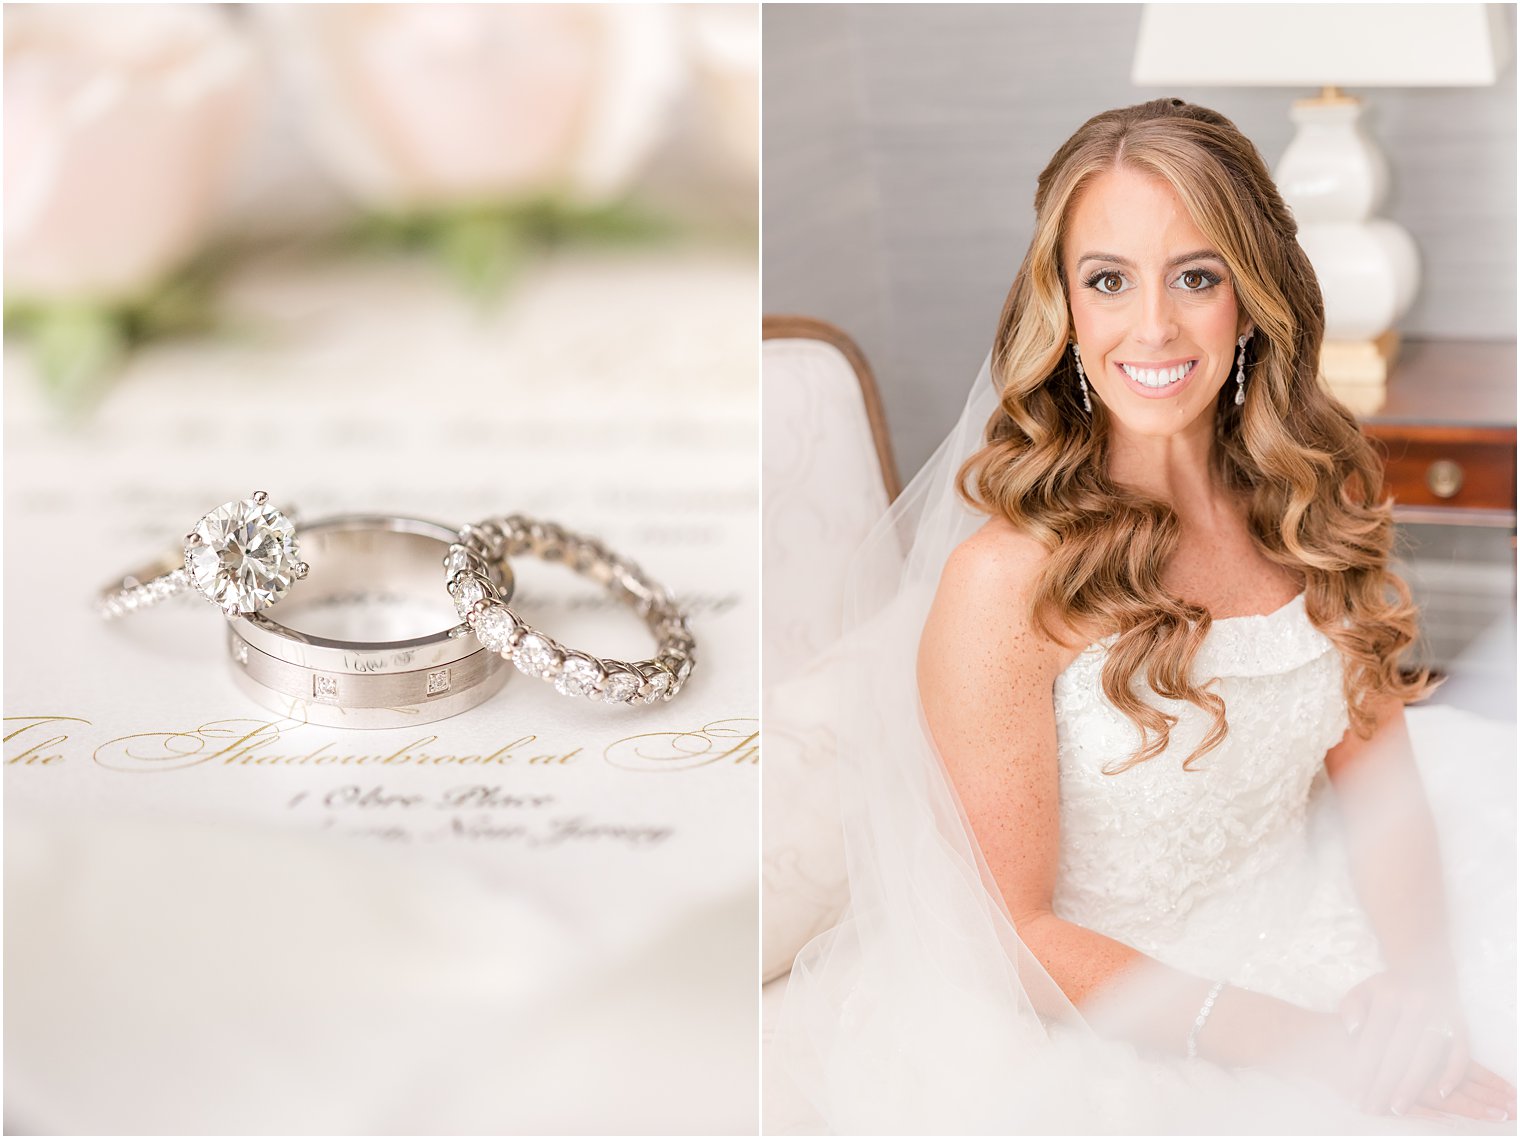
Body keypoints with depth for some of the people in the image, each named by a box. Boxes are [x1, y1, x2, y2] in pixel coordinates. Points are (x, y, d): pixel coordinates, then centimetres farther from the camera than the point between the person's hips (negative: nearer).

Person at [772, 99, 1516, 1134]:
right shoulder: (1004, 583, -20)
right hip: (1087, 1005, -5)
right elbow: (1010, 929, -14)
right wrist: (1293, 1040, -17)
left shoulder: (1323, 495, -2)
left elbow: (1375, 767, 4)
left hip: (1313, 930, 5)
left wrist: (1421, 979, -12)